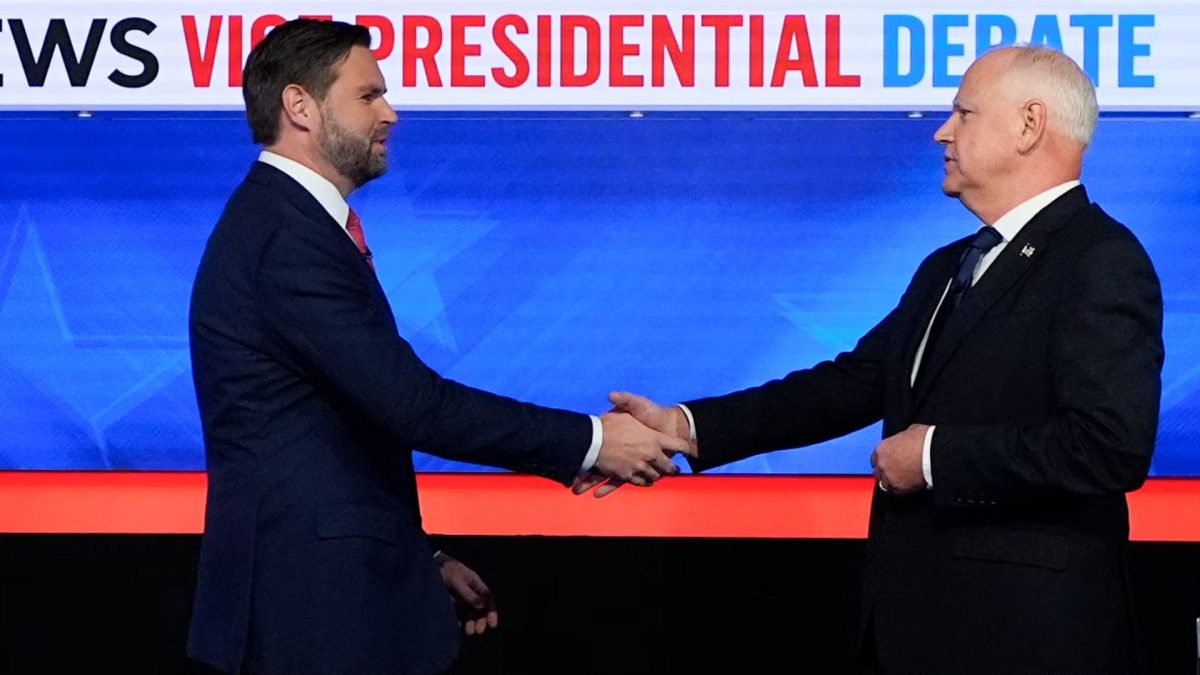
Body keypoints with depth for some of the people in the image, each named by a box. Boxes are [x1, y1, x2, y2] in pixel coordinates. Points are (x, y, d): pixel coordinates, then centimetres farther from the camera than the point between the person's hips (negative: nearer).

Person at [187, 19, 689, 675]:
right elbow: (410, 402, -22)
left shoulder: (289, 222, 15)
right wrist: (590, 442, -16)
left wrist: (421, 559, 19)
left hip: (336, 587, 10)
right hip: (316, 603, -10)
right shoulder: (287, 237, -17)